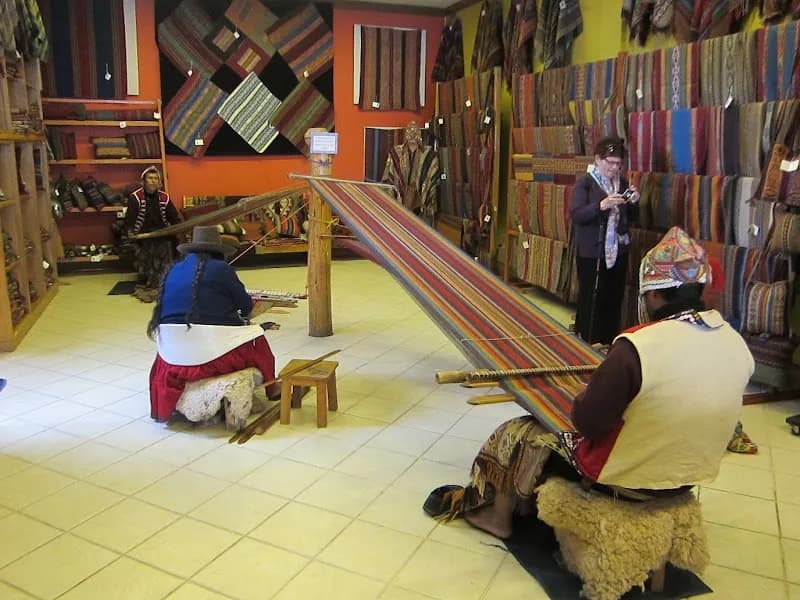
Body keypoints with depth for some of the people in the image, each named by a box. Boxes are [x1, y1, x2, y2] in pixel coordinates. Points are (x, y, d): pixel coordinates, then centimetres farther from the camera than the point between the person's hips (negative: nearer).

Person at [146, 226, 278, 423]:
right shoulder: (221, 268, -4)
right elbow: (246, 306, 3)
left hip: (172, 352, 6)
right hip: (212, 350, -5)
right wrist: (237, 314, 27)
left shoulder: (174, 270, 11)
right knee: (256, 339, 19)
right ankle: (272, 388, 35)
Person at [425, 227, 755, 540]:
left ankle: (494, 512, 38)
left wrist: (597, 386, -1)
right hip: (688, 477, 7)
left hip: (627, 479, -6)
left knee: (516, 434, 14)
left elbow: (587, 421, -21)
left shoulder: (637, 346, -30)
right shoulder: (738, 345, -9)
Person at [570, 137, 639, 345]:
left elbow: (631, 218, 15)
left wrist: (633, 203, -5)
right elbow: (576, 215, -17)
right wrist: (601, 205, -29)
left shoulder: (622, 182, 10)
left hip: (618, 250, 5)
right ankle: (589, 342, 12)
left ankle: (610, 340, 20)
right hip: (591, 252, -5)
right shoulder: (585, 183, -6)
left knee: (614, 297, 6)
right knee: (592, 298, -1)